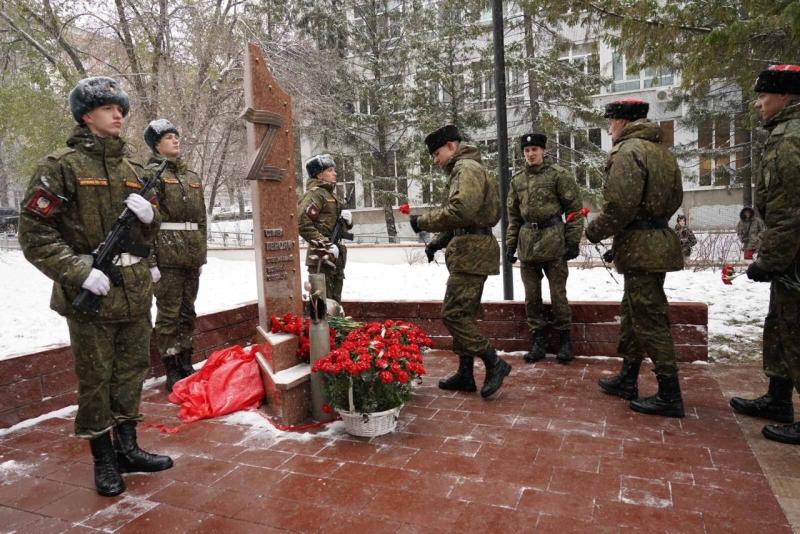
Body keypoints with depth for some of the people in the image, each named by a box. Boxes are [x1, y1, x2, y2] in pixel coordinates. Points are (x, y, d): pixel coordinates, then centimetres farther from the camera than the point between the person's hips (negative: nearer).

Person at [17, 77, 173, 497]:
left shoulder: (133, 172, 12)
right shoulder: (61, 166, -6)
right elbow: (34, 233, -9)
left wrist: (150, 217, -3)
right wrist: (79, 271, -20)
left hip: (136, 293, 6)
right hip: (91, 296, -6)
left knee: (132, 371, 15)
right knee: (95, 379, 6)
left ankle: (127, 448, 31)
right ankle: (104, 460, 23)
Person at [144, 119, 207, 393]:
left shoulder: (192, 177, 16)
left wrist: (202, 254, 15)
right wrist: (150, 261, -16)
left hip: (191, 255, 6)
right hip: (167, 254, -6)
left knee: (188, 312, 12)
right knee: (169, 314, 0)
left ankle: (185, 365, 24)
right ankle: (172, 371, 9)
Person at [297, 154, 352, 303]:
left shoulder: (331, 194, 19)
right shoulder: (315, 193, -8)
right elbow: (303, 224, -21)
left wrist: (348, 219, 2)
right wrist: (326, 245, -22)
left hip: (336, 257, 9)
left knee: (335, 302, 15)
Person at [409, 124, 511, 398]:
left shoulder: (467, 168, -9)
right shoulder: (461, 170, 23)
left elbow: (460, 210, -25)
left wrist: (423, 222, -15)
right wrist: (438, 241, 12)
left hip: (472, 251, -11)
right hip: (469, 251, 11)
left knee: (453, 313, -10)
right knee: (463, 314, 12)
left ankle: (494, 363, -2)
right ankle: (465, 374, 20)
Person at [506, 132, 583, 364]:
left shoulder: (558, 174, -2)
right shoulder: (517, 180, 11)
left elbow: (574, 209, -3)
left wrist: (573, 241, -8)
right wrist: (510, 244, 11)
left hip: (553, 240, -4)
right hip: (527, 242, 4)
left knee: (558, 294, 1)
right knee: (531, 296, 7)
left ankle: (565, 340, 17)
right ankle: (538, 342, 19)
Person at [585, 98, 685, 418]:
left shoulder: (627, 151, -14)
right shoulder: (662, 151, 16)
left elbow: (620, 207, -22)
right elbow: (676, 198, 21)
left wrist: (595, 231, -7)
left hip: (639, 248, -10)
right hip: (659, 241, 10)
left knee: (649, 320, -3)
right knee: (632, 314, 18)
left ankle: (670, 397, 5)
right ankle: (627, 380, 29)